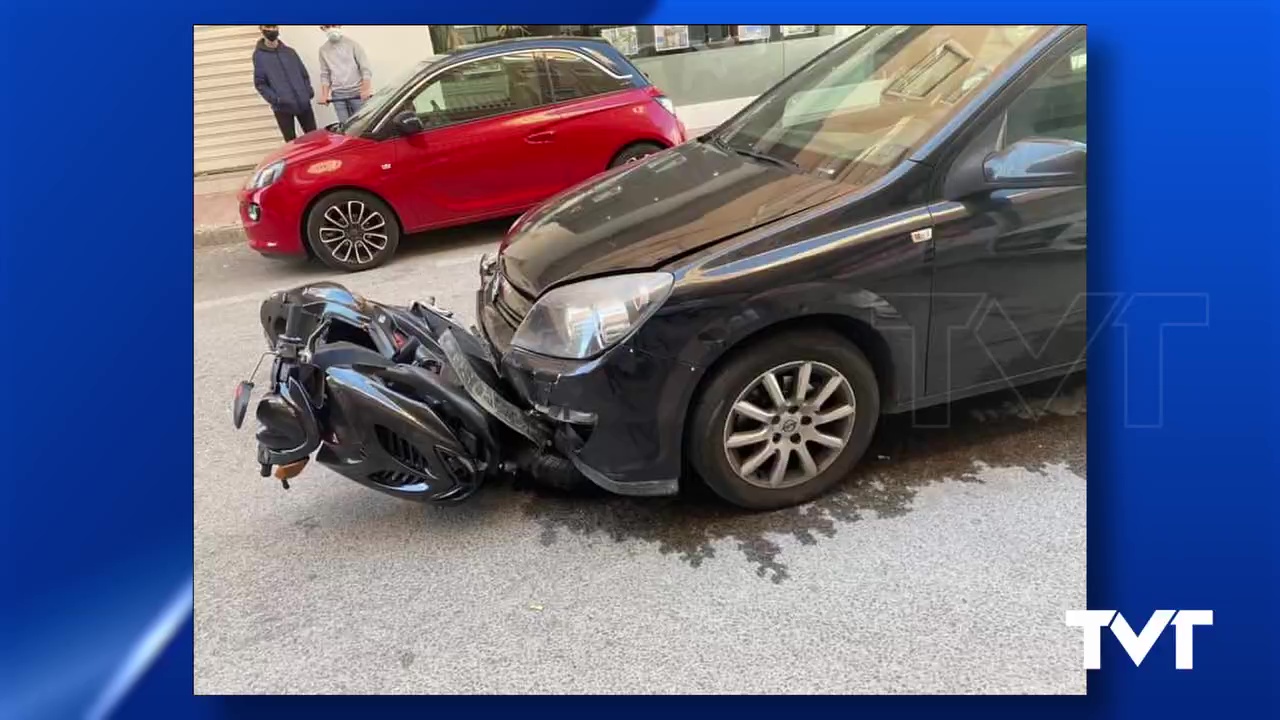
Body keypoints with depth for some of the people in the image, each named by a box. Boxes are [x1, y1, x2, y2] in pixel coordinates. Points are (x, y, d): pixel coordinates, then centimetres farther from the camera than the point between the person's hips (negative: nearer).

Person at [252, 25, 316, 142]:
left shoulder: (289, 51, 11)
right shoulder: (259, 55, 1)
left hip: (303, 103, 3)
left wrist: (309, 90, -1)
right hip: (282, 107, -3)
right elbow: (260, 83, 0)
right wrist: (274, 99, -15)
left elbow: (304, 74, 17)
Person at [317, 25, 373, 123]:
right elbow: (325, 74, 14)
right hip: (338, 94, 3)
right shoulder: (323, 50, 12)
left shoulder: (352, 44, 0)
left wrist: (365, 90, -18)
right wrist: (324, 94, 2)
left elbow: (366, 69, -5)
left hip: (357, 92, -3)